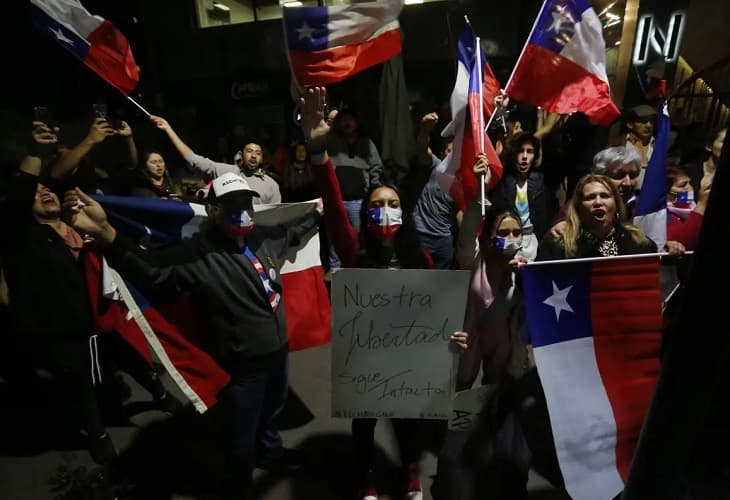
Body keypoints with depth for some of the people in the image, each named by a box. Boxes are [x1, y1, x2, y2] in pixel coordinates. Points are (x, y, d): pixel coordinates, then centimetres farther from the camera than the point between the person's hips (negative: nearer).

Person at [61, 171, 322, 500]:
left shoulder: (264, 237, -2)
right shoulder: (197, 253, -23)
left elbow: (291, 233, 19)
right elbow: (151, 270, -37)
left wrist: (317, 212, 30)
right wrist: (105, 234, -52)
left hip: (279, 351, 7)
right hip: (243, 366, -7)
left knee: (271, 411, 33)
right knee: (242, 437, 14)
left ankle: (269, 451, 64)